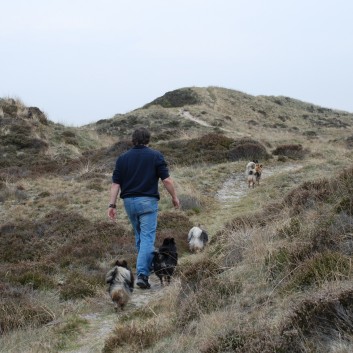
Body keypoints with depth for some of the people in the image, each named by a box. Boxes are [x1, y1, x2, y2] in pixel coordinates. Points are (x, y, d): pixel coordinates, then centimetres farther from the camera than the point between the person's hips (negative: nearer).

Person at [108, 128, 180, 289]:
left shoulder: (122, 158, 6)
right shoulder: (155, 156, -3)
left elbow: (115, 183, 1)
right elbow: (166, 180, -7)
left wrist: (112, 205, 2)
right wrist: (174, 197, 5)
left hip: (129, 202, 4)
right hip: (147, 201, -4)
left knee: (139, 235, 22)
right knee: (147, 237, -6)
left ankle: (147, 265, 35)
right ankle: (142, 274, -17)